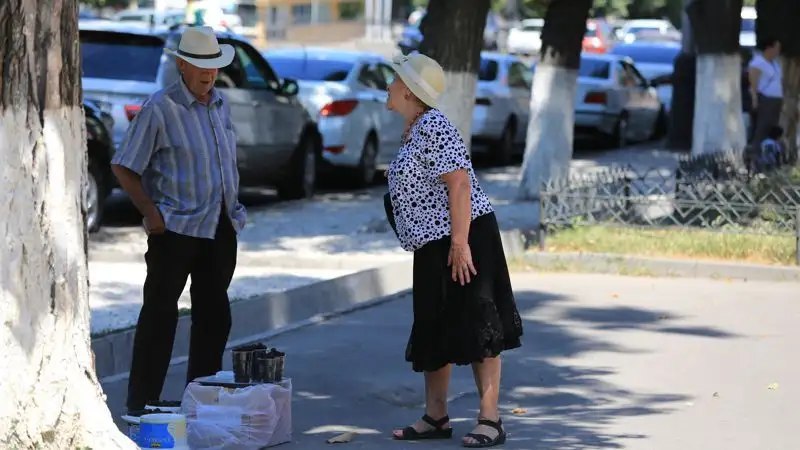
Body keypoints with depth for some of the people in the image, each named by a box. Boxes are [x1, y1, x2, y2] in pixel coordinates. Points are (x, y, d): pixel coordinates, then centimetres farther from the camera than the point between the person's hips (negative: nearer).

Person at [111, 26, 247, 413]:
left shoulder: (220, 104, 10)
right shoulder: (159, 109, -11)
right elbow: (123, 168, -7)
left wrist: (233, 208, 14)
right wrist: (152, 214, -11)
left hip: (221, 229, 7)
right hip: (176, 230, -7)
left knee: (214, 315, 11)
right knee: (160, 314, -4)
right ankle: (143, 403, 2)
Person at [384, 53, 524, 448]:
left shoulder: (433, 126, -15)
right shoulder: (413, 131, 16)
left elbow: (460, 183, -23)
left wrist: (459, 244, -26)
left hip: (460, 241, -11)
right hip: (432, 246, 11)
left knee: (476, 328, -7)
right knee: (432, 331, 12)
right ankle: (435, 418, 19)